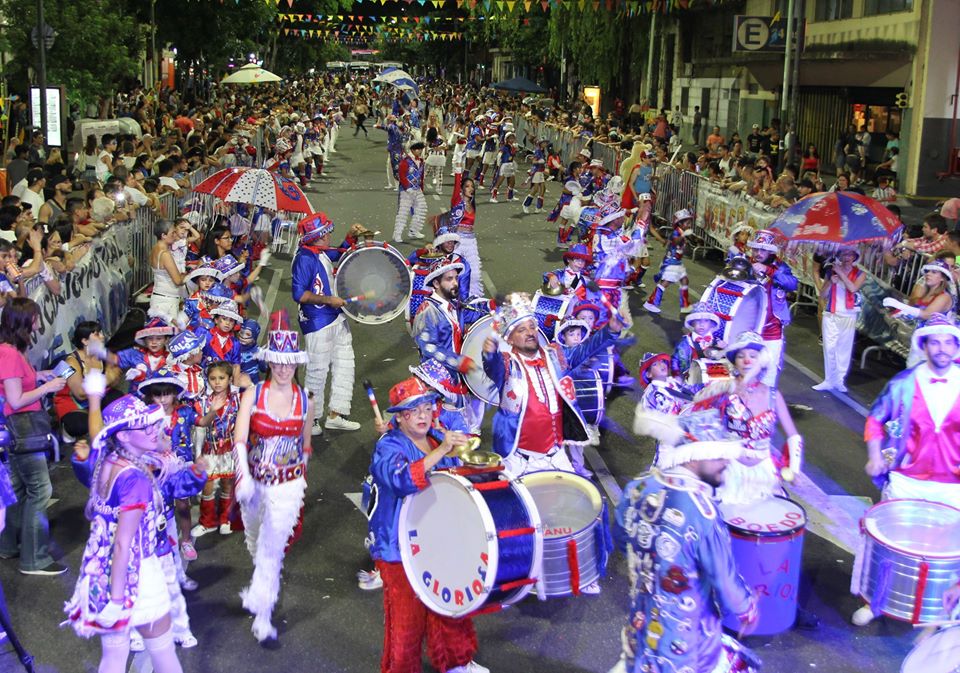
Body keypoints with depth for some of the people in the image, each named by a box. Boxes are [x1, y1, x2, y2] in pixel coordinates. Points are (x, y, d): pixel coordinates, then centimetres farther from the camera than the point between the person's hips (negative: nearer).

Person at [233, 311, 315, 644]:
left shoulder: (304, 400, -6)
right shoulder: (253, 395, -10)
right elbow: (239, 439, -19)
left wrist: (301, 474, 15)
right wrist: (243, 477, -33)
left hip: (288, 485, -2)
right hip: (254, 480, 2)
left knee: (272, 548, -8)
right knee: (255, 540, 23)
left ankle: (262, 618, 0)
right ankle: (264, 583, 55)